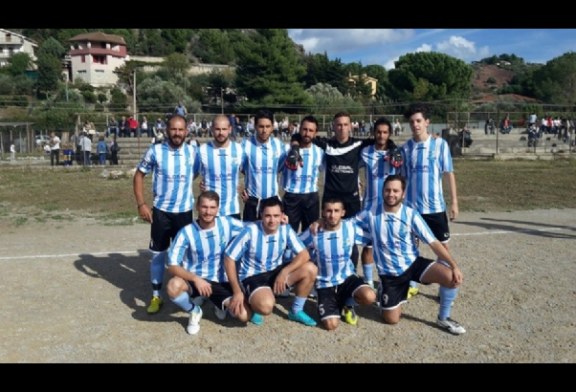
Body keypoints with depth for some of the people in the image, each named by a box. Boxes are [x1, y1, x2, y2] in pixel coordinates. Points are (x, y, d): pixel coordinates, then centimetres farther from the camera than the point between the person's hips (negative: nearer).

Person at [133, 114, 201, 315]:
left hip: (185, 211, 1)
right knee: (158, 254, 7)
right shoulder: (155, 151, -8)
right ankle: (156, 296, 21)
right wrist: (141, 204, -7)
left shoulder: (193, 152, -3)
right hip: (160, 211, -1)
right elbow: (139, 175, 1)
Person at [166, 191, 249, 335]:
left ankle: (221, 304, 20)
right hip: (194, 279, -1)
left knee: (244, 316, -17)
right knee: (173, 286, -36)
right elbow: (172, 265, -19)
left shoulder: (227, 224, -8)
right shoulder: (187, 232, -16)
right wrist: (196, 279, -33)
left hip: (221, 282, 2)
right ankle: (194, 311, -1)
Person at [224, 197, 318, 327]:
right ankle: (256, 307, 5)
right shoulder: (250, 231, -21)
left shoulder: (286, 230, -10)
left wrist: (284, 272, -28)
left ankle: (296, 311, 4)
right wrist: (237, 291, -18)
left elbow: (304, 255, -13)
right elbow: (229, 259, -16)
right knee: (266, 306, -36)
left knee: (310, 269, -18)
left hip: (276, 272, 5)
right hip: (252, 276, -5)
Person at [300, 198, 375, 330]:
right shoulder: (314, 232, -13)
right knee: (331, 325, -19)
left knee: (369, 297, -29)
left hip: (347, 277, 2)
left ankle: (348, 303, 8)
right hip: (325, 284, -1)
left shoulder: (351, 227, -9)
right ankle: (338, 303, 18)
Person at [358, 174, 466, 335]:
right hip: (389, 273, 0)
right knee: (391, 319, 0)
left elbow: (434, 243, -11)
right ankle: (383, 293, 34)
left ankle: (443, 318, 1)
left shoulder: (411, 215, -10)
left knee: (451, 277, -24)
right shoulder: (371, 214, -9)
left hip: (413, 263, 0)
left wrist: (454, 266, -20)